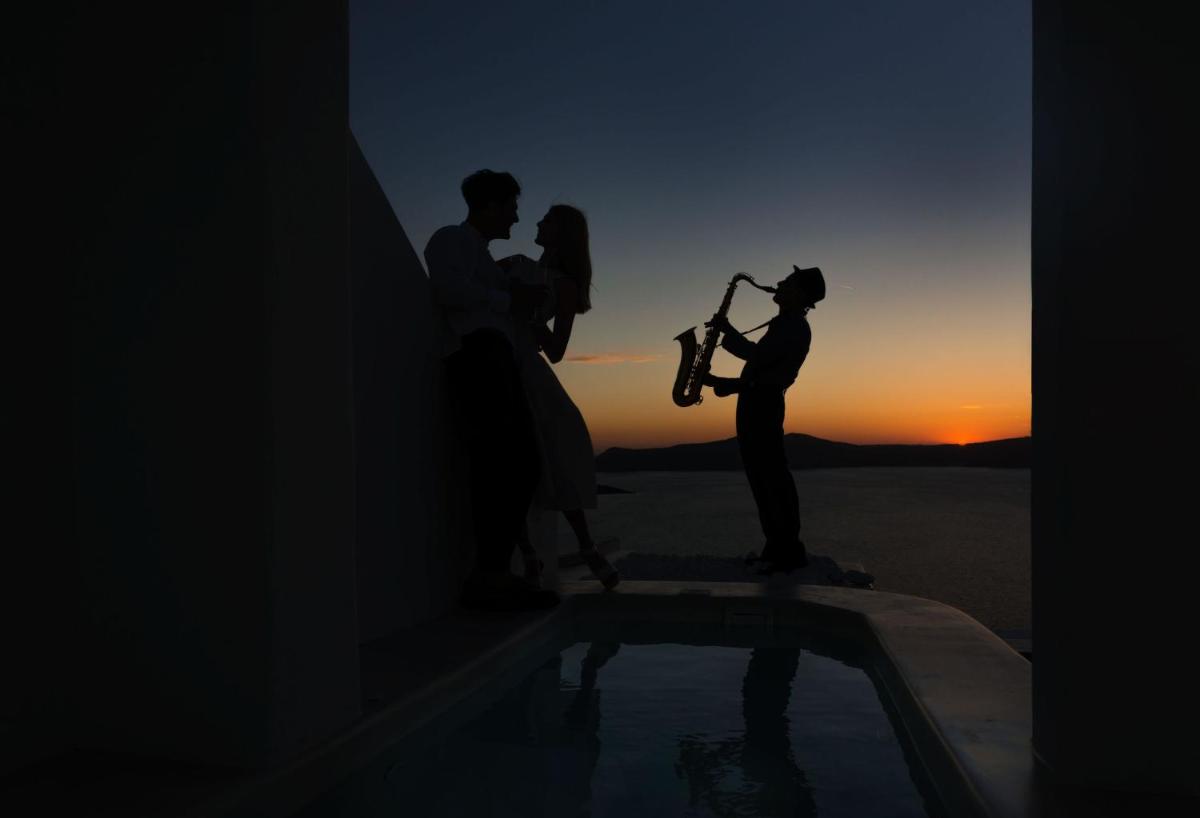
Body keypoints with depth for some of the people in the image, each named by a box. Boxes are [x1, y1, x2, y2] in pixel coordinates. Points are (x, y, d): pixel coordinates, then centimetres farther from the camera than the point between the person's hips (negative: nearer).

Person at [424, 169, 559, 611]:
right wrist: (509, 301, -5)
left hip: (497, 361, 9)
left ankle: (496, 574, 3)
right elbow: (449, 290, -13)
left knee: (522, 465, 1)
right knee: (501, 463, -17)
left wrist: (526, 299, 13)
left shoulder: (480, 255, 34)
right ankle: (487, 578, -17)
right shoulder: (451, 239, 7)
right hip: (477, 357, -9)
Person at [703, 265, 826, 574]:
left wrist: (727, 330, -8)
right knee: (761, 477, 9)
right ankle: (777, 546, 12)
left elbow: (758, 357, -19)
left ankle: (791, 550, -10)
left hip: (762, 404, -10)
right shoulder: (784, 326, 25)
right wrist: (720, 382, 17)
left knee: (773, 475, -11)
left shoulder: (795, 326, -6)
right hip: (755, 402, 10)